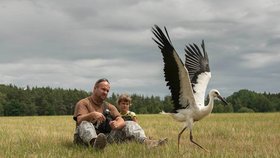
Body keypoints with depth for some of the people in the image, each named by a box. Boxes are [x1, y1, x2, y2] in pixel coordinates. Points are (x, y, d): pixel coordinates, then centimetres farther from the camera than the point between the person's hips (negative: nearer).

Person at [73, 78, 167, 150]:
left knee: (131, 124, -4)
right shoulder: (83, 103, 7)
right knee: (85, 124, -35)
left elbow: (121, 121, 3)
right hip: (88, 138, -4)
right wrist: (92, 114, -34)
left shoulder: (109, 107, 20)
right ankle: (95, 143, -69)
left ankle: (145, 141, -35)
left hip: (107, 137, 5)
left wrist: (116, 124, -22)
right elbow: (80, 120, -13)